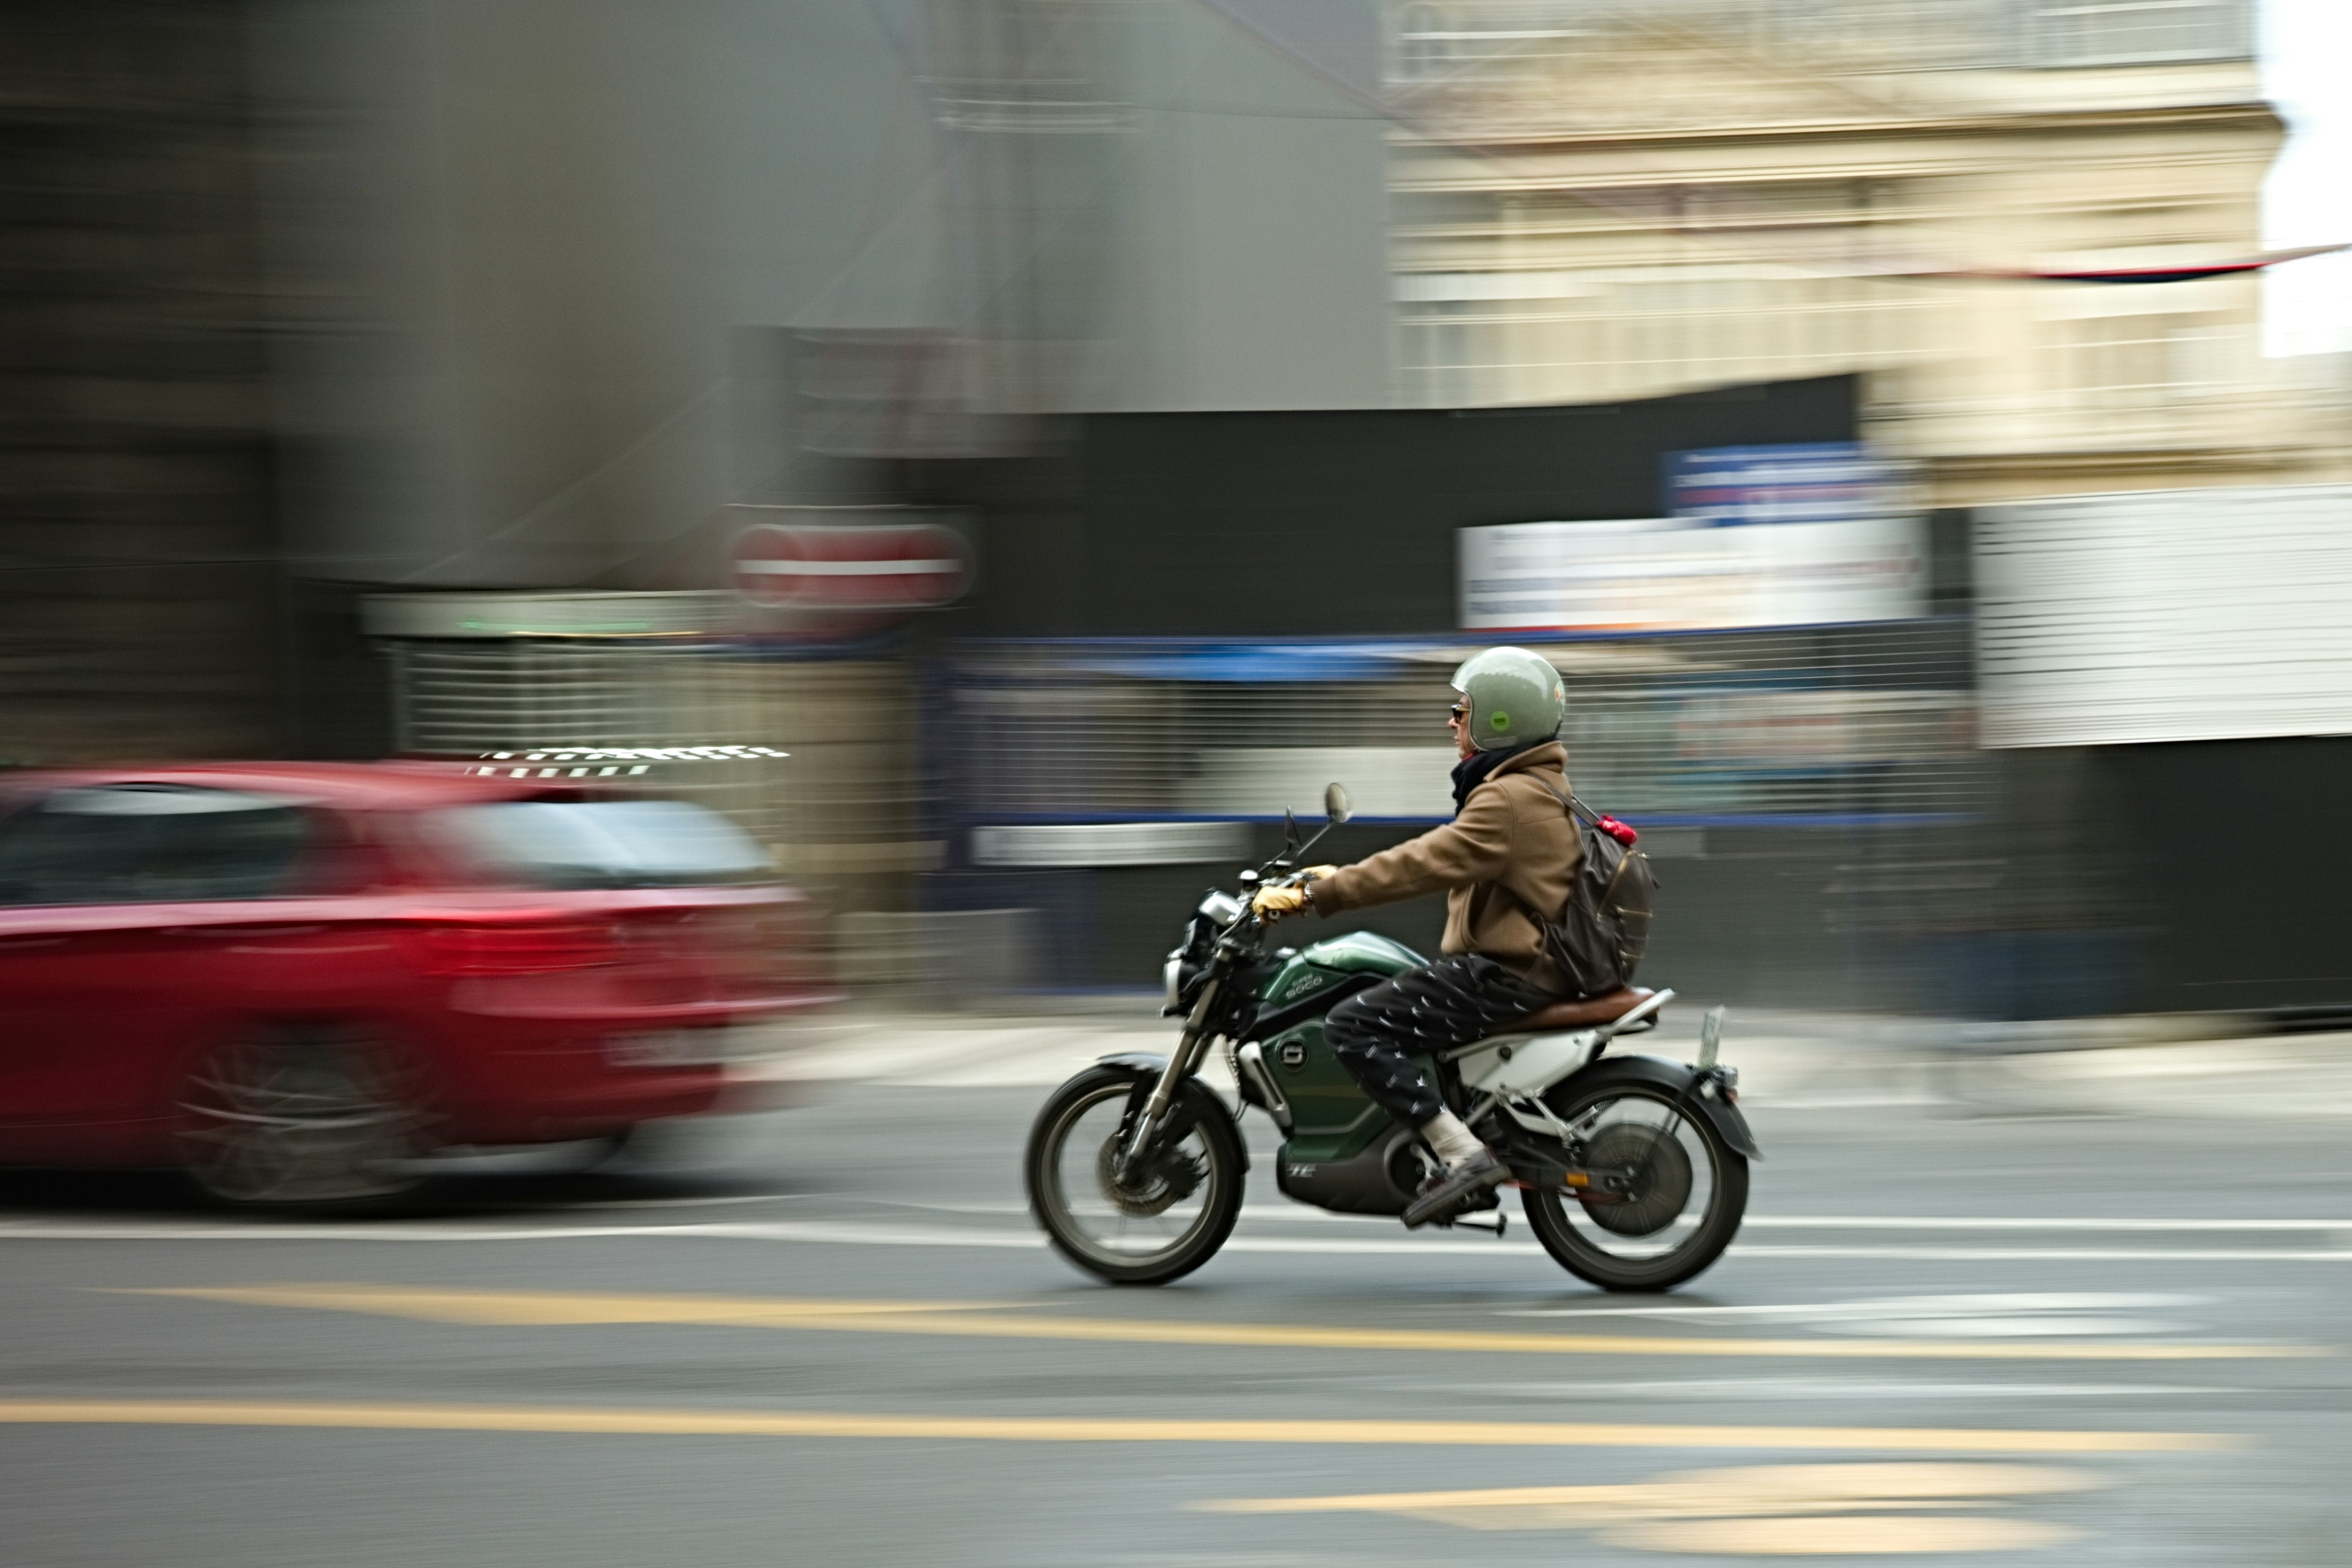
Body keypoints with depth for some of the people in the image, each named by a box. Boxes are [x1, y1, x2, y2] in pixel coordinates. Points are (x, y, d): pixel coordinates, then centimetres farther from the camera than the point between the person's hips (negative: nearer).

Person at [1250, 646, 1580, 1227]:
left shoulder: (1510, 799, -17)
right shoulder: (1536, 787, 17)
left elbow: (1424, 866, -24)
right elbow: (1438, 858, 23)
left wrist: (1315, 895, -21)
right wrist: (1339, 876, 20)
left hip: (1508, 976, -11)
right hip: (1524, 962, 11)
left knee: (1352, 1027, -17)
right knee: (1381, 1002, 27)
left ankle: (1464, 1156, -24)